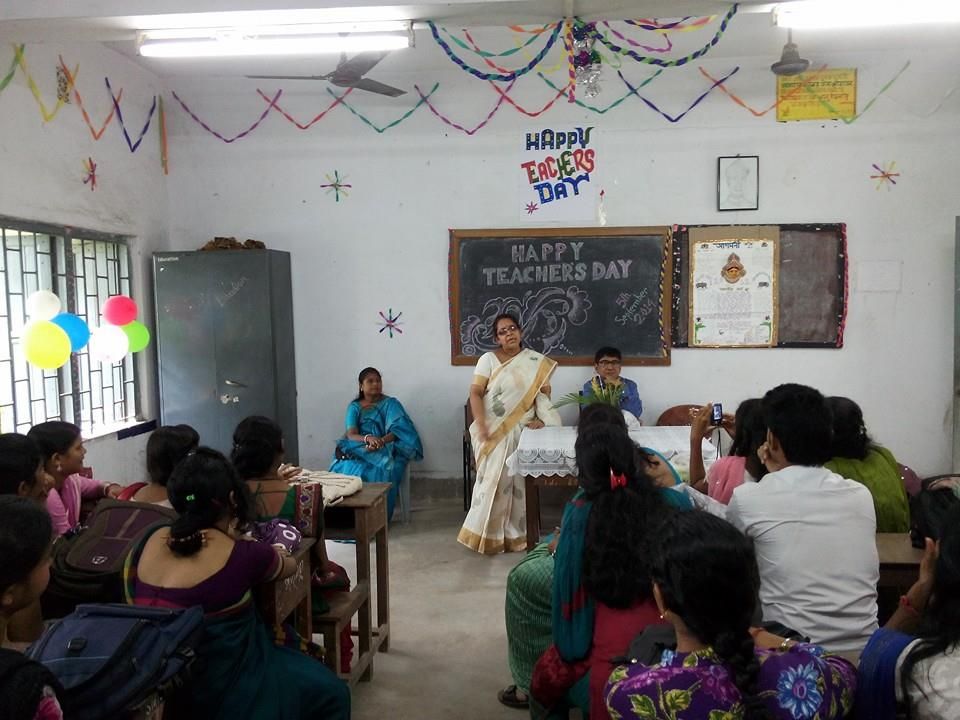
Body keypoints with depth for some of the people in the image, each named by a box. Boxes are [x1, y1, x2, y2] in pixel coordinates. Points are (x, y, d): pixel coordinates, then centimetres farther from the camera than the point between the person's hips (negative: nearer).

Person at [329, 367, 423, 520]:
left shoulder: (391, 404, 8)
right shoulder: (354, 407, 13)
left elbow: (399, 431, -6)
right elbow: (351, 434, -3)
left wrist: (380, 442, -25)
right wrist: (368, 438, -25)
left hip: (385, 449, -2)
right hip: (359, 449, 2)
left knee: (380, 470, -36)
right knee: (350, 467, -32)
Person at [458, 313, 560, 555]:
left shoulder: (536, 362, 7)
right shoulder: (488, 359, 0)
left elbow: (544, 393, 6)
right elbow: (475, 392, -7)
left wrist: (540, 418, -10)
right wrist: (481, 425, -18)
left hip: (521, 431, 2)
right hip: (493, 430, -2)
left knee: (518, 481, 2)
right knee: (493, 480, -2)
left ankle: (515, 533, 14)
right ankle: (486, 533, 9)